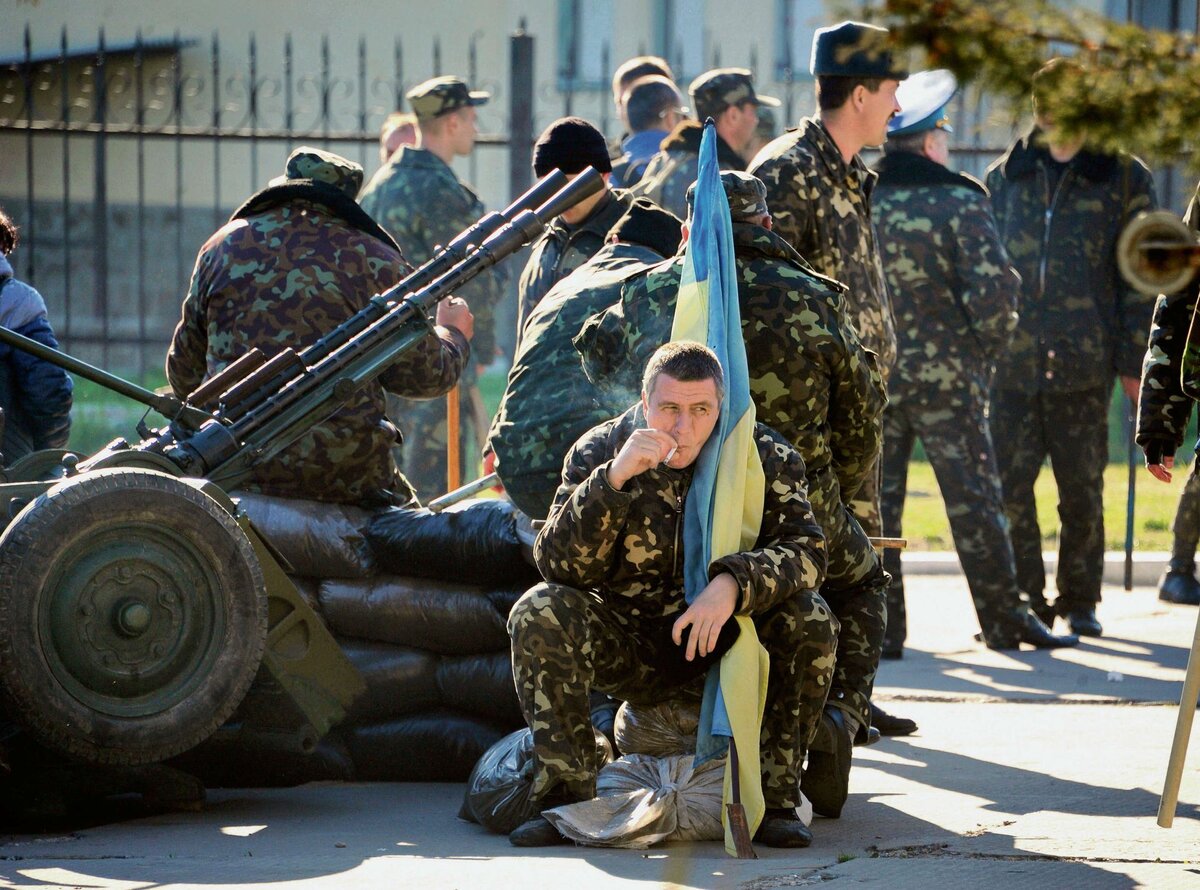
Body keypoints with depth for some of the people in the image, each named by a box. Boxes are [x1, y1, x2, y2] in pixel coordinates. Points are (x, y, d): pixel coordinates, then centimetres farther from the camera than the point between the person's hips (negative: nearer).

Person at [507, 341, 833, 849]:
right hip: (627, 649, 0)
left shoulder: (766, 458, -8)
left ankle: (773, 800, -16)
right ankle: (566, 796, -18)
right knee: (539, 613, -26)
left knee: (810, 621, -27)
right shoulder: (598, 452, -8)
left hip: (725, 647, 0)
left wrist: (732, 585, -39)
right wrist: (614, 479, -33)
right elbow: (558, 565, -18)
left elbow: (805, 551, -20)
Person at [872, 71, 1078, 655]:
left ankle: (880, 627, 6)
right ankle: (1004, 619, 13)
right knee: (973, 499, 6)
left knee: (874, 500, 7)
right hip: (947, 376, -3)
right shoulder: (959, 202, -10)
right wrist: (989, 347, 0)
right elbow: (993, 289, -16)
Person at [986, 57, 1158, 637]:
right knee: (1009, 486, -1)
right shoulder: (1006, 177, 13)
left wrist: (1134, 362, -2)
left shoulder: (1123, 178, 4)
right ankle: (1025, 599, 8)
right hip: (1011, 364, 2)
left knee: (1082, 489, 2)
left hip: (1083, 365, -2)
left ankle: (1079, 601, 15)